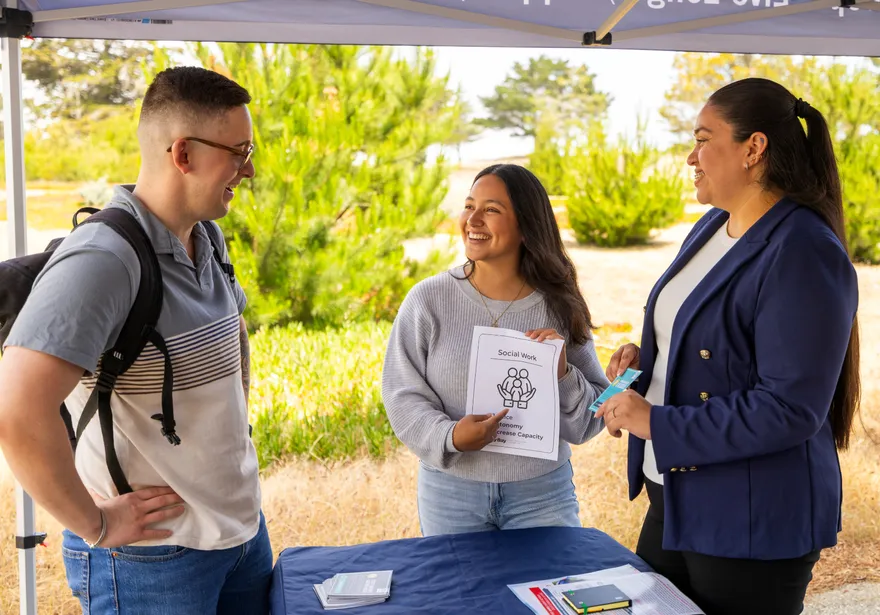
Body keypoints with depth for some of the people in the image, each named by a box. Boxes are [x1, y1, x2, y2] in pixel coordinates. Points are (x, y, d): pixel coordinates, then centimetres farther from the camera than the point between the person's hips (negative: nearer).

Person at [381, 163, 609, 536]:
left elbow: (593, 419, 1)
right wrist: (449, 436, -22)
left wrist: (562, 375, -17)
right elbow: (403, 395, -5)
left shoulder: (559, 308, -2)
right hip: (451, 491, 0)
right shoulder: (428, 300, -6)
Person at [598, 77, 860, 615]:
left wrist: (656, 424, -22)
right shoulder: (712, 228, 7)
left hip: (752, 524, -9)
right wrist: (648, 355, 1)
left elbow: (790, 407, -26)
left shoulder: (803, 254, -21)